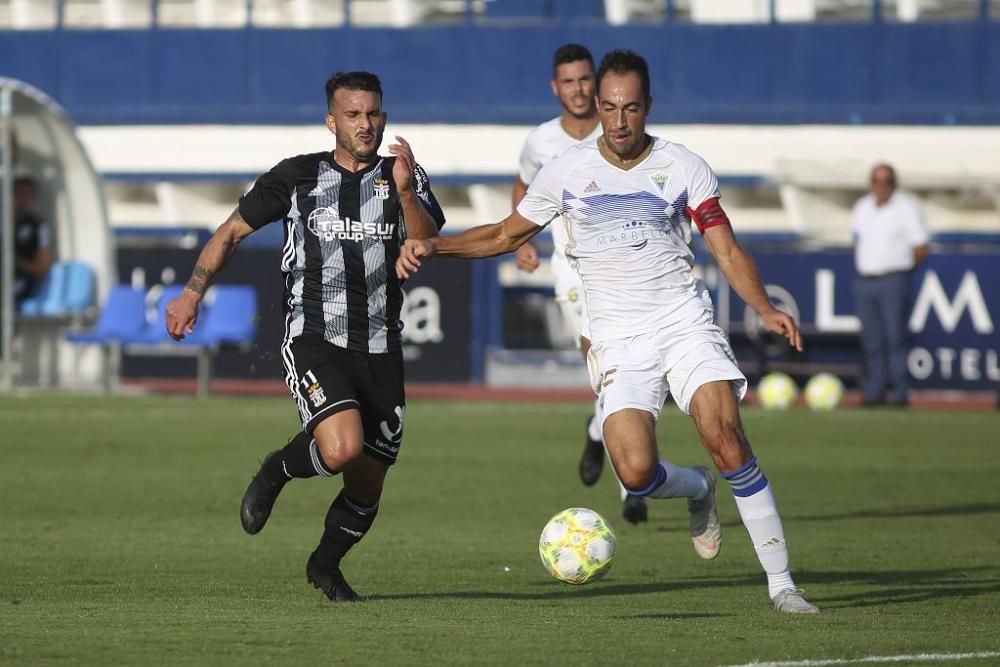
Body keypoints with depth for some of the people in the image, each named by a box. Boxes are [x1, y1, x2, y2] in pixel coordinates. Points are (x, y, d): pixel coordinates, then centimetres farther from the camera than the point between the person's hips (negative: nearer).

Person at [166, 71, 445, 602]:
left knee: (368, 485, 7)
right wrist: (192, 293, 7)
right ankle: (278, 471, 5)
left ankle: (325, 565, 36)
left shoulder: (404, 178, 5)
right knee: (342, 448, -28)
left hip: (380, 349, 3)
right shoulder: (298, 176, 3)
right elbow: (233, 231, 13)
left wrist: (406, 193, -27)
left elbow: (427, 245, -12)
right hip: (313, 338, -3)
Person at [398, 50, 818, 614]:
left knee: (725, 436, -22)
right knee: (636, 471, -20)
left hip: (685, 323, -1)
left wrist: (766, 309, -16)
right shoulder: (568, 172, 5)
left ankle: (781, 582, -13)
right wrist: (433, 245, 4)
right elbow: (506, 235, 17)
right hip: (619, 340, 1)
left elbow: (728, 252, 1)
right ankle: (698, 489, 18)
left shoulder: (684, 168, 2)